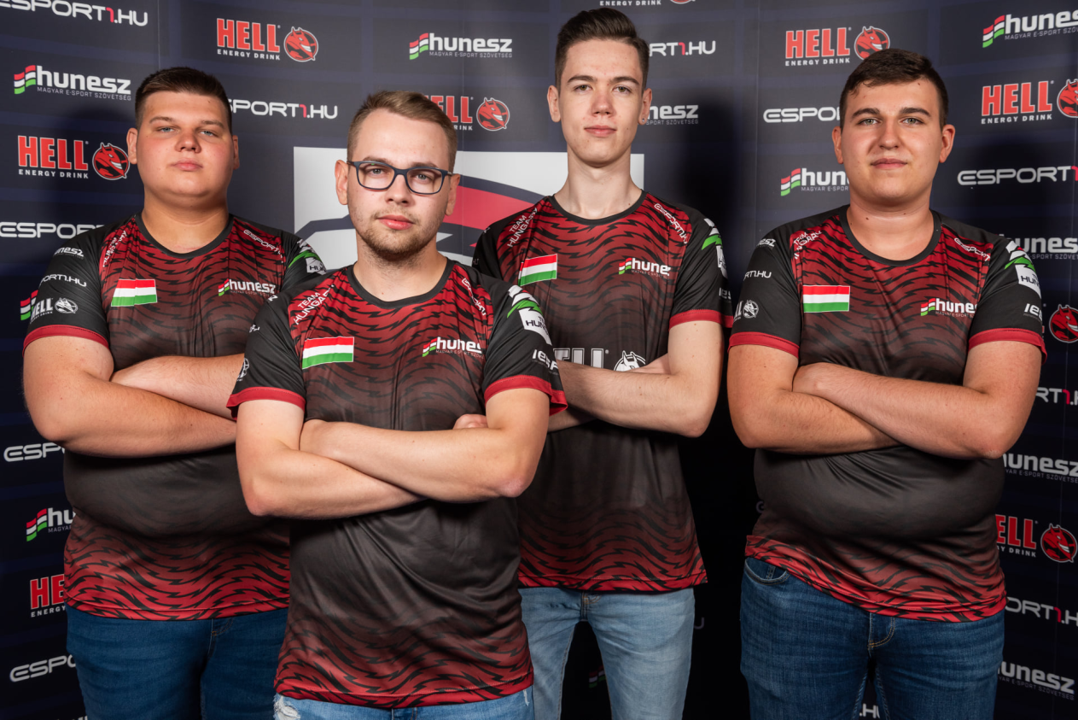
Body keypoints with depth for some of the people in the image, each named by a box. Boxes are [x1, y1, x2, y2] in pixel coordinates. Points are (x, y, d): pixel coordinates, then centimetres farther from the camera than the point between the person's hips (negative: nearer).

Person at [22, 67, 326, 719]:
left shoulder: (286, 260, 3)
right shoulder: (86, 264, 3)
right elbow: (62, 409, -13)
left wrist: (154, 373, -13)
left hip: (267, 591, 0)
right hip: (122, 594, 1)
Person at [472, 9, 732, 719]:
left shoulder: (688, 240, 0)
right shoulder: (505, 245, 3)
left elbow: (691, 406, -11)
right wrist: (637, 383, -12)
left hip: (649, 556, 0)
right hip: (526, 552, 1)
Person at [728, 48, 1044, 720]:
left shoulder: (995, 264, -1)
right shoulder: (786, 255, -3)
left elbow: (994, 423, -16)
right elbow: (757, 417, -16)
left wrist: (827, 378, -16)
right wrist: (939, 417, -14)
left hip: (953, 599, 1)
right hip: (800, 584, -1)